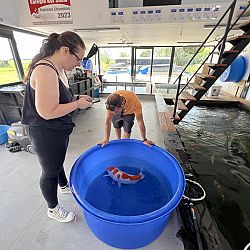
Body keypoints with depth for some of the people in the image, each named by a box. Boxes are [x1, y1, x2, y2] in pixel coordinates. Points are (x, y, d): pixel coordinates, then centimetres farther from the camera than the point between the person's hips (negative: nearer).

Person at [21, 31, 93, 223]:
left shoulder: (58, 69, 6)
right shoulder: (45, 71, -26)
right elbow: (47, 112, -30)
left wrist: (77, 99, 1)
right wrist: (78, 104, -21)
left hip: (59, 131, 10)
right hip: (46, 134, -10)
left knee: (58, 162, 29)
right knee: (50, 171, 12)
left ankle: (64, 185, 57)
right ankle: (53, 209, 38)